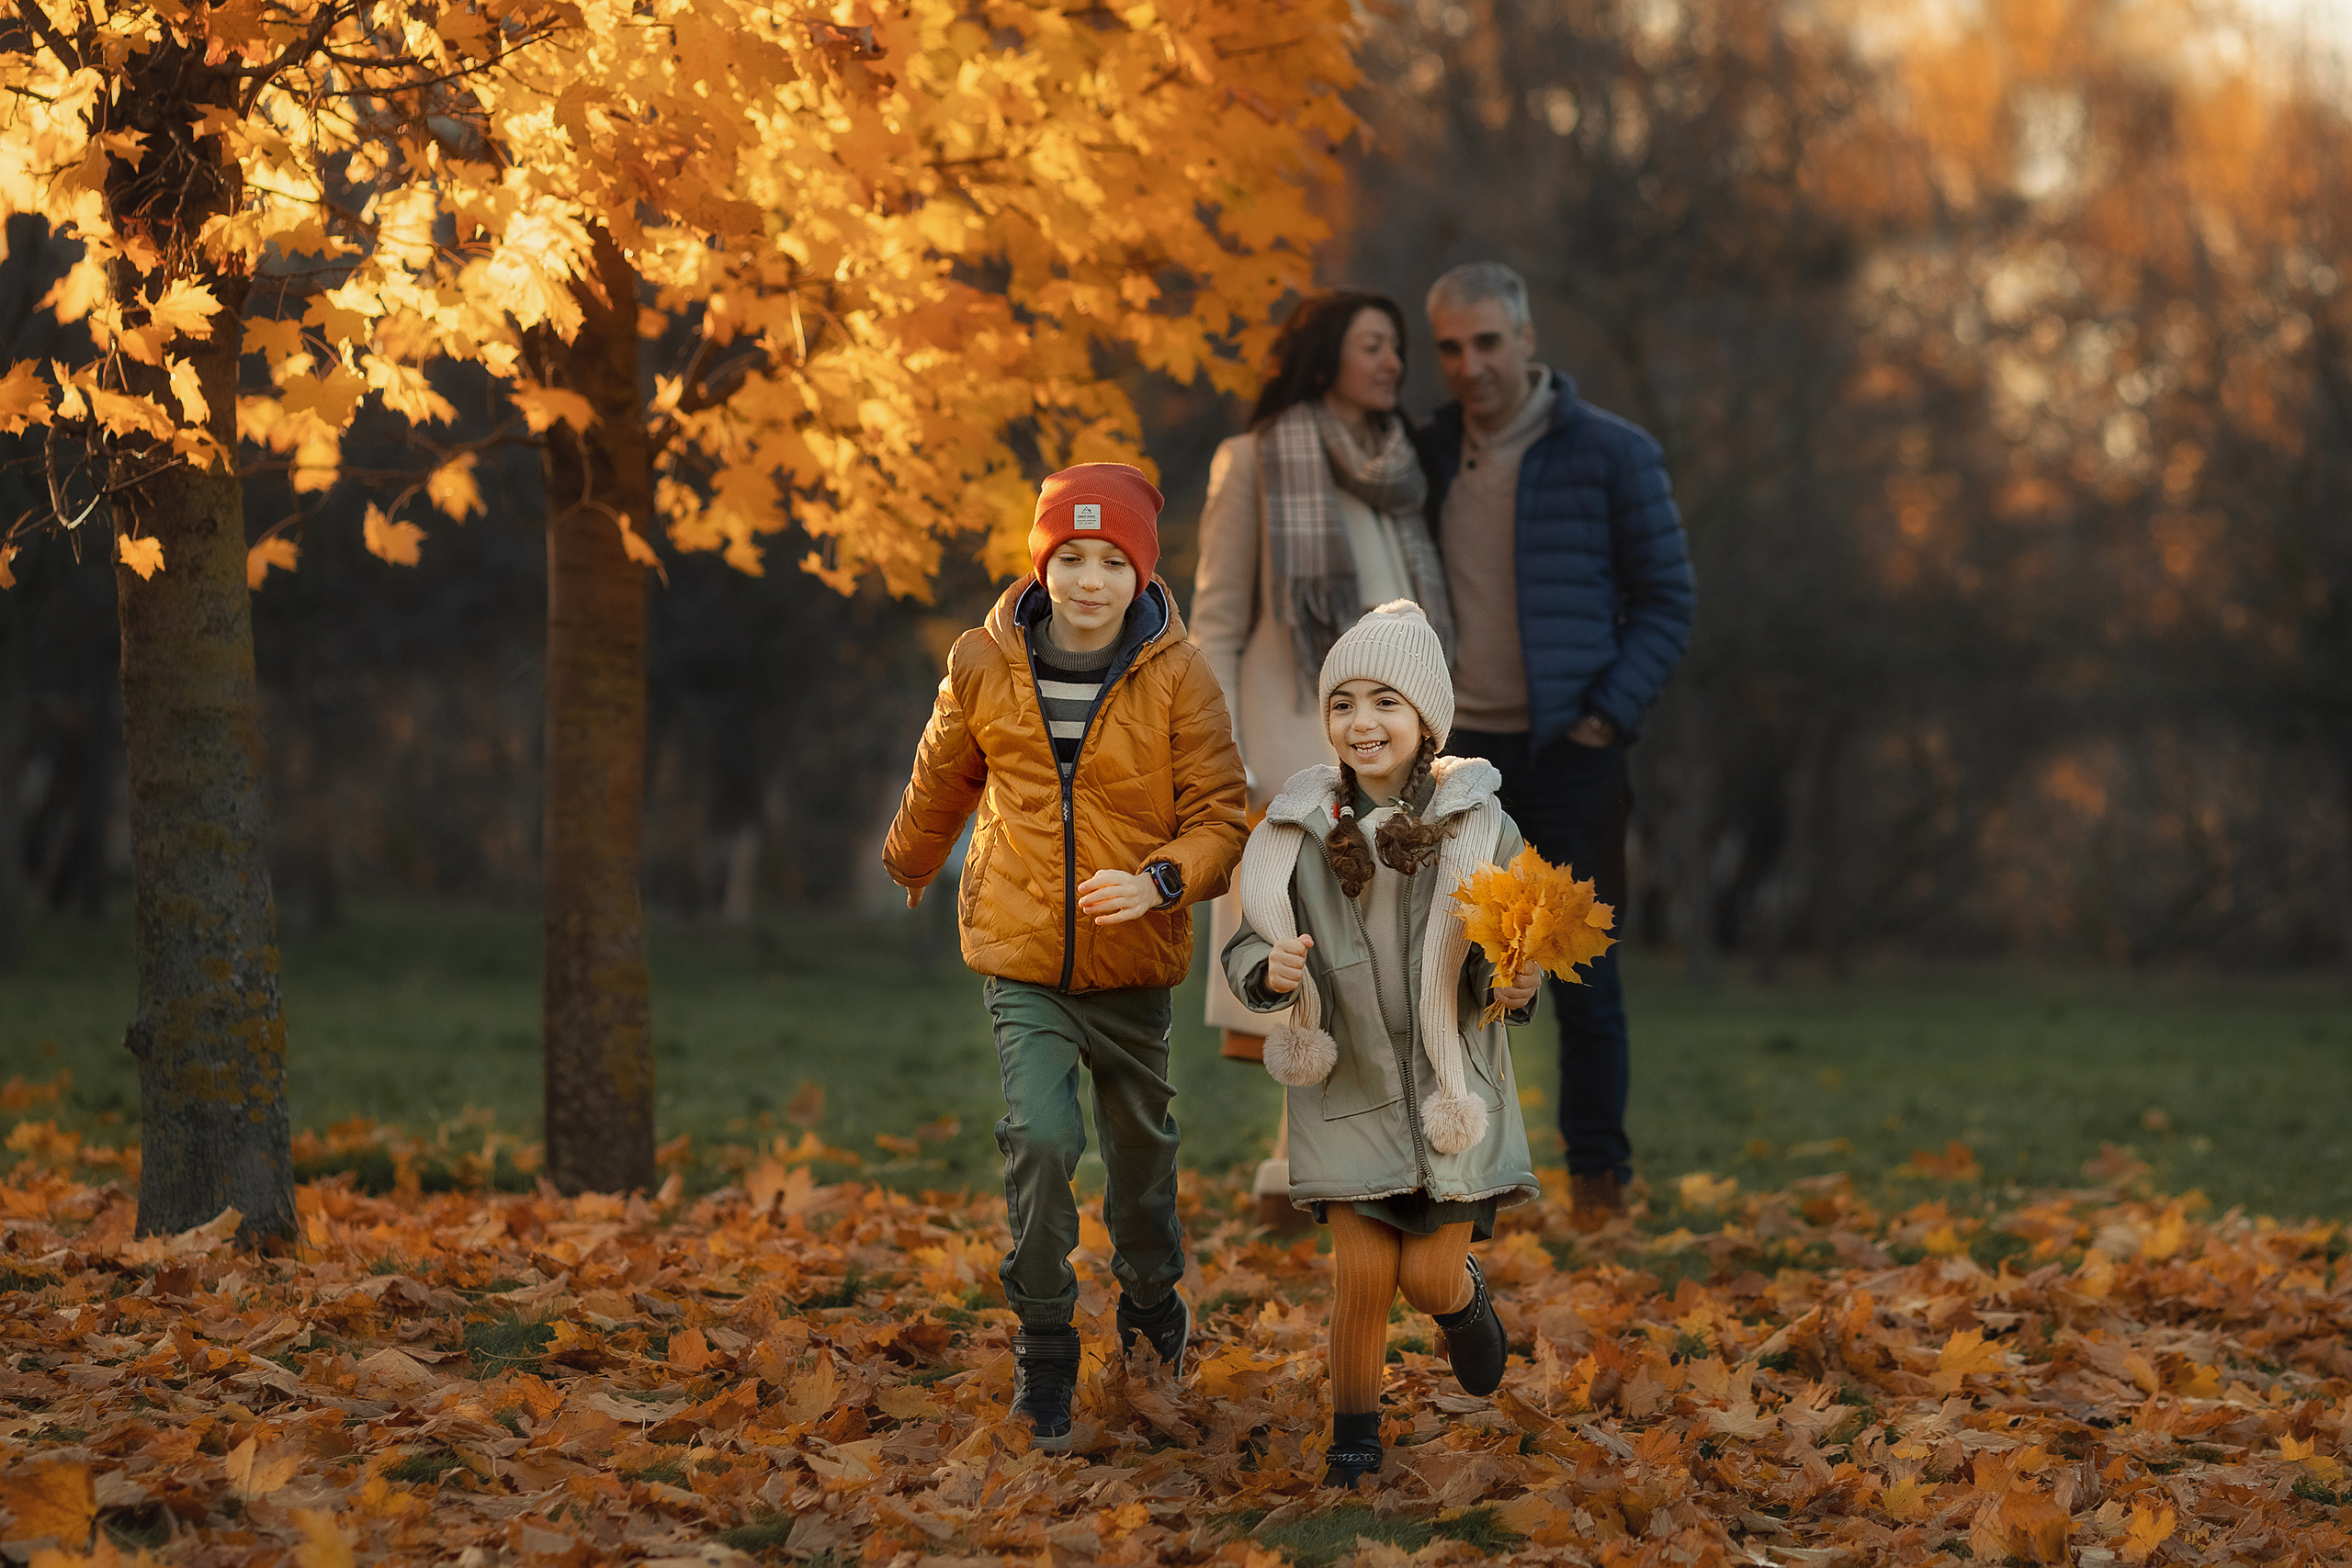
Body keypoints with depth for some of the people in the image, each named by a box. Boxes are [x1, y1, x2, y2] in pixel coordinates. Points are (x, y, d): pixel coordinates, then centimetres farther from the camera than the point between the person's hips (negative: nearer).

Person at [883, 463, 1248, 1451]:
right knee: (1041, 1136, -17)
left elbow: (1220, 815, -9)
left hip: (1133, 961, 1)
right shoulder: (985, 666, -7)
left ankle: (1151, 1296, 47)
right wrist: (909, 863, 29)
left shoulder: (1176, 677, -12)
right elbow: (943, 779, 13)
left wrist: (1159, 881, -28)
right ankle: (1044, 1346, -2)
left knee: (1141, 1140, 18)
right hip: (1022, 959, 0)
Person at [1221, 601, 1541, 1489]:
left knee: (1430, 1278, 1)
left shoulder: (1480, 827, -7)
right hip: (1347, 1078, 0)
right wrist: (1271, 972, -21)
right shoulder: (1301, 827, -6)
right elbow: (1248, 944, 1)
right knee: (1363, 1272, -4)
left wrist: (1513, 986, -23)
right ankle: (1353, 1434, 20)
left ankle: (1464, 1297, 39)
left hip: (1451, 1078, 0)